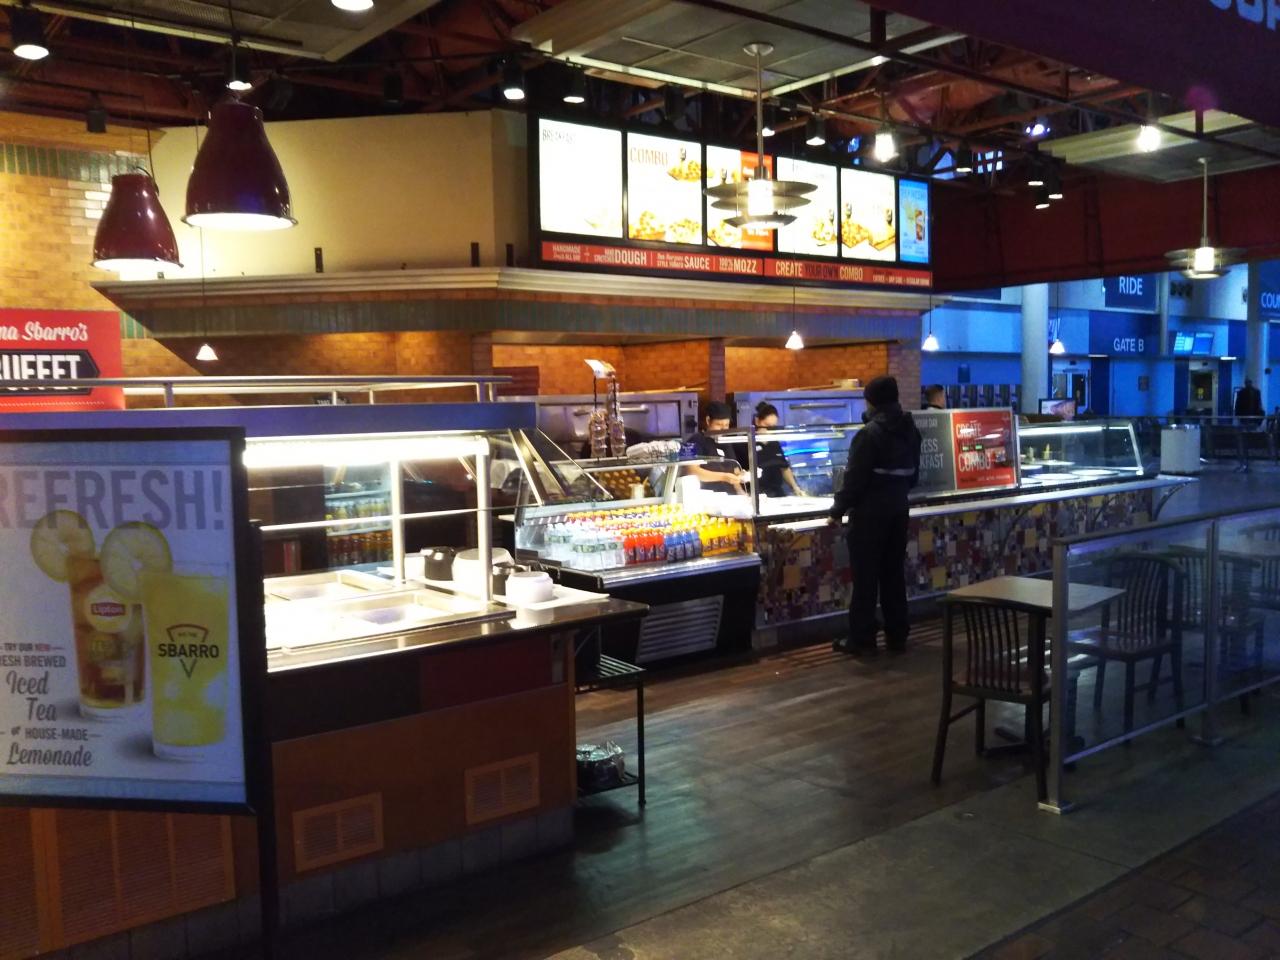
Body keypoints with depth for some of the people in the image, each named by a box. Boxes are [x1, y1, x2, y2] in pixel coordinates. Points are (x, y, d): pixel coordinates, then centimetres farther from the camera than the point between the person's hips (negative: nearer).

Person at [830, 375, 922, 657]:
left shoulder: (871, 433, -16)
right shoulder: (910, 430, 9)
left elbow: (855, 477, -17)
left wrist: (838, 509, -8)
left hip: (870, 511, -7)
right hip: (898, 509, 8)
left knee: (866, 576, -2)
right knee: (894, 574, 12)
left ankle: (862, 640, 3)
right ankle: (897, 636, 17)